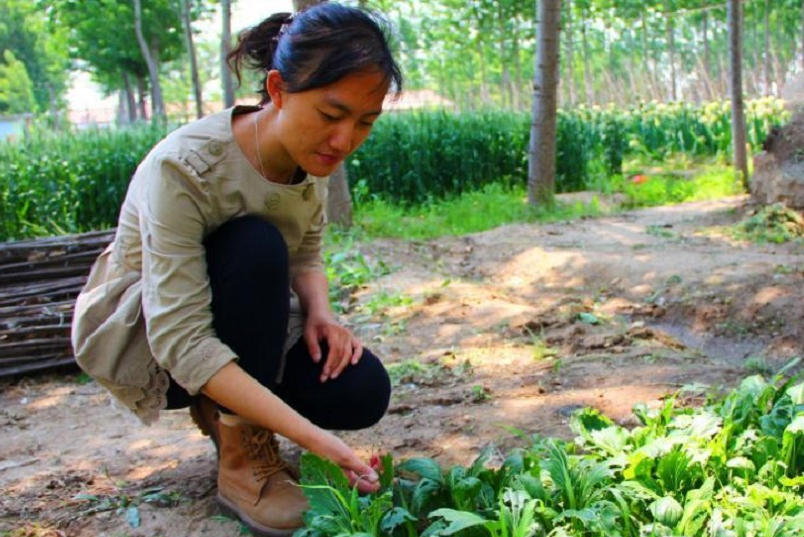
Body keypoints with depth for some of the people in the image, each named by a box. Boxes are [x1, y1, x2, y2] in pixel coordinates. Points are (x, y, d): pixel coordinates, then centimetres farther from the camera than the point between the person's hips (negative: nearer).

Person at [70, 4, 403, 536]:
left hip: (231, 320, 6)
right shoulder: (184, 168, -33)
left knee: (361, 390, -20)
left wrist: (319, 313, -21)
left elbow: (306, 257, 4)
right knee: (256, 247, -35)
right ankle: (241, 459, -20)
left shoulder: (314, 155, -12)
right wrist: (311, 436, -44)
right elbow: (181, 342, -36)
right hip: (141, 335, -5)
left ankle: (223, 410, 8)